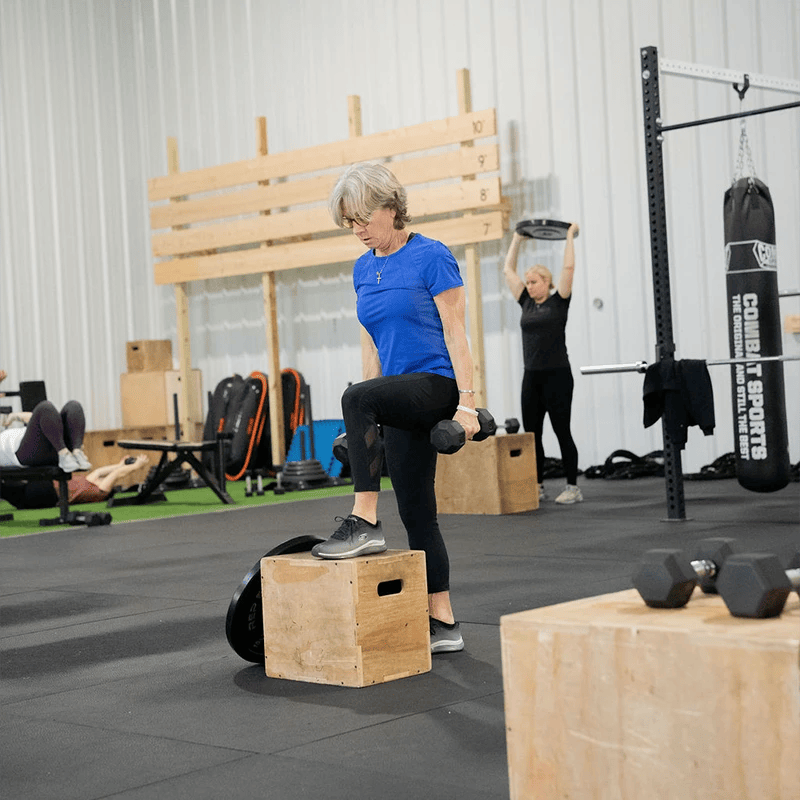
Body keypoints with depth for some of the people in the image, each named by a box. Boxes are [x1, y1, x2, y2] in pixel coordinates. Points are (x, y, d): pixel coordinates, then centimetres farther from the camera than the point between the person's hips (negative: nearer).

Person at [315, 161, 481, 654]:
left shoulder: (432, 257, -9)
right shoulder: (363, 270, 12)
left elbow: (455, 333, -11)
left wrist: (467, 402, -17)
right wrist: (369, 424, 15)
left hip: (437, 385, -8)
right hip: (400, 396, 8)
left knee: (355, 398, -34)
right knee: (416, 512, 5)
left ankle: (365, 523, -28)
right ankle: (444, 625, 11)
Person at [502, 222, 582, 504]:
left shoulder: (558, 301, -3)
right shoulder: (526, 303, 11)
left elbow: (568, 267, -10)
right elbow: (508, 270, 16)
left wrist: (570, 236, 0)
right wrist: (517, 238, 19)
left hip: (557, 375, -6)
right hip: (531, 377, 6)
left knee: (562, 432, -3)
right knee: (531, 433, 6)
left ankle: (573, 488, 3)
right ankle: (537, 487, 14)